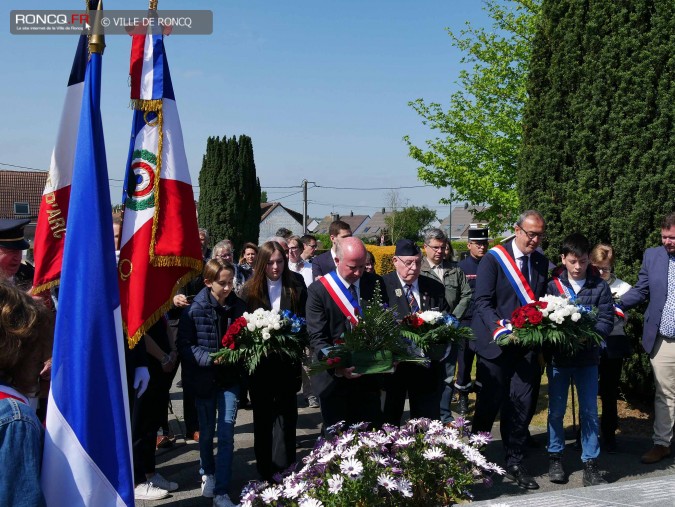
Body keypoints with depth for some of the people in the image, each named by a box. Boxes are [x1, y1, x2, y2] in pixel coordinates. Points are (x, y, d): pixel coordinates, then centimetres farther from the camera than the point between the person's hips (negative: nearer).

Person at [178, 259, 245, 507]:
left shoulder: (238, 306, -4)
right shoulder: (195, 309, -11)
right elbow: (184, 345, -10)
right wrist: (210, 358, -22)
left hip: (230, 377, 1)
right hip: (205, 378, -1)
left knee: (227, 435, -2)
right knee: (206, 431, 16)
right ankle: (208, 474, 40)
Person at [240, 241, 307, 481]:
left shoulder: (296, 286, 0)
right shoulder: (250, 289, -1)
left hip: (286, 361, -1)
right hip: (259, 362, 1)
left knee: (285, 412, 1)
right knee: (262, 415, 11)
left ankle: (283, 469, 9)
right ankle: (265, 470, 21)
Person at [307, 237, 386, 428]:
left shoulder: (375, 283, 3)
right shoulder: (318, 290, -8)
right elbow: (317, 338, -12)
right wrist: (337, 367, -27)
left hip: (369, 377, 3)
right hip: (335, 379, -3)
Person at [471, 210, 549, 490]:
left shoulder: (542, 261, 8)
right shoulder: (493, 259, -8)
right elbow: (483, 302, -11)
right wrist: (500, 329, -24)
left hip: (527, 346, 4)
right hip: (496, 344, -4)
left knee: (522, 404, 3)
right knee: (490, 404, 6)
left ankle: (514, 463, 17)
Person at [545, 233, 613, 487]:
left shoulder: (599, 286, -1)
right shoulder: (552, 285, -1)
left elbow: (607, 321, -4)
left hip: (588, 356, 0)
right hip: (558, 357, 0)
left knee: (590, 411, 3)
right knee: (556, 410, 10)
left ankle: (590, 465, 11)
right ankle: (555, 458, 26)